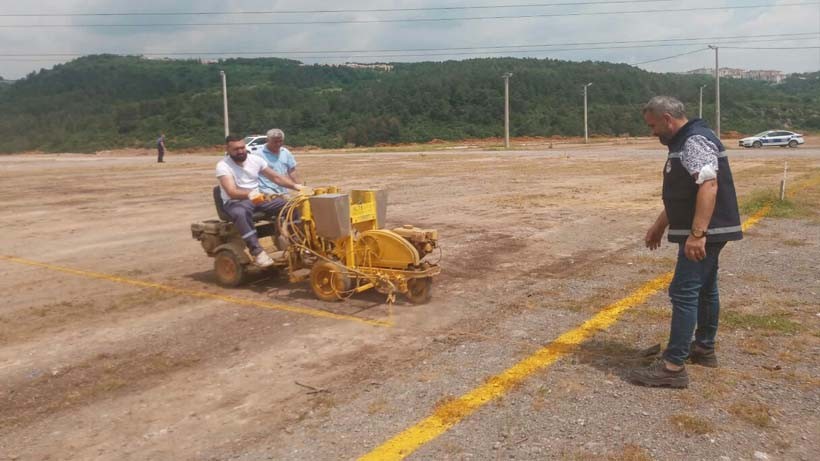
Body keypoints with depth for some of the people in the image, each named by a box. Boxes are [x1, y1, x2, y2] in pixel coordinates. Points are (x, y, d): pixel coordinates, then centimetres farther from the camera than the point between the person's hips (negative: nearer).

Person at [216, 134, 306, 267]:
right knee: (241, 213, -43)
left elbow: (276, 177, 7)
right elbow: (232, 192, -26)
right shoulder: (223, 166, -12)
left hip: (258, 198, 5)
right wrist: (250, 193, -46)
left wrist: (295, 185, -9)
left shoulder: (255, 160, 4)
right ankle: (257, 251, -43)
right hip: (235, 202, -5)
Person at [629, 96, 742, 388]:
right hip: (705, 232, 11)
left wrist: (697, 233, -34)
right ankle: (704, 348, 33)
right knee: (704, 289, 19)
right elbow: (680, 194, 24)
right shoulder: (684, 142, 17)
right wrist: (659, 226, 27)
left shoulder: (695, 140, -17)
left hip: (704, 232, -11)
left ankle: (673, 366, -10)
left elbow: (709, 187, -28)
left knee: (684, 292, -11)